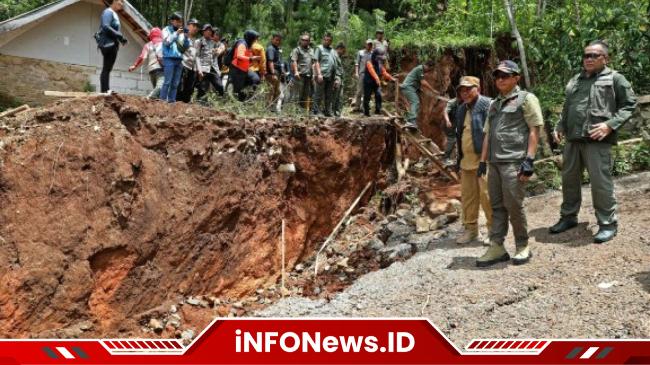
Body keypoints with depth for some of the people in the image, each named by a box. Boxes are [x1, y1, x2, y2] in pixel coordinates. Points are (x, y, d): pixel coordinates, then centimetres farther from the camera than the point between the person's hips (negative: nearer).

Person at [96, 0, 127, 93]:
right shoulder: (108, 12, -9)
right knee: (106, 69, -10)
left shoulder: (114, 14, 20)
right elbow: (105, 27, -21)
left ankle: (106, 90, 12)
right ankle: (104, 90, -10)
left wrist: (121, 37, 5)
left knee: (108, 69, 9)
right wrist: (119, 35, -20)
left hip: (112, 44, 9)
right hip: (108, 44, -9)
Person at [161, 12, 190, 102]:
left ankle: (172, 100, 7)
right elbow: (166, 42, -10)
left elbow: (186, 46, 12)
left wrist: (186, 36, -5)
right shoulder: (166, 30, 5)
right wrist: (176, 33, -15)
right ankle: (162, 100, -11)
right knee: (167, 82, -11)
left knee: (175, 83, 3)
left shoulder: (181, 32, 17)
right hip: (169, 59, -5)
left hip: (179, 59, 5)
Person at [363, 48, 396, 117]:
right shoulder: (369, 63, -14)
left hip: (376, 83, 6)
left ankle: (378, 110, -5)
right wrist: (377, 79, -45)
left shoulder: (380, 64, 9)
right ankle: (366, 112, 13)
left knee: (379, 95, -12)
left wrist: (391, 78, -8)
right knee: (367, 97, 2)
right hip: (368, 83, -5)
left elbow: (384, 73, 5)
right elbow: (373, 72, -30)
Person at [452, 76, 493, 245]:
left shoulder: (487, 105, -9)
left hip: (484, 159, -8)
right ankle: (470, 229, 24)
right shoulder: (461, 109, 16)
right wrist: (459, 158, 21)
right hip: (466, 160, 8)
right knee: (467, 196, 13)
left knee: (487, 194, -7)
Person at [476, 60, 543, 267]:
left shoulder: (526, 99, 2)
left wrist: (529, 159, -14)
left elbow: (534, 130, -6)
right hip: (494, 162, 7)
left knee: (513, 205, -5)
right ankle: (496, 248, 11)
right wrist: (483, 161, 16)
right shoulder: (494, 104, 22)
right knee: (496, 206, 7)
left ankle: (523, 247, 9)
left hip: (514, 162, -7)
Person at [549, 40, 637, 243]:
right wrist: (560, 127, 14)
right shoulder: (575, 80, 19)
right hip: (572, 139, 6)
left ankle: (608, 223, 6)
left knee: (600, 182, -5)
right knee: (569, 179, 13)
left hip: (597, 140, -6)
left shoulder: (615, 79, 2)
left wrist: (610, 124, -14)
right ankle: (568, 216, 28)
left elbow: (629, 105, -2)